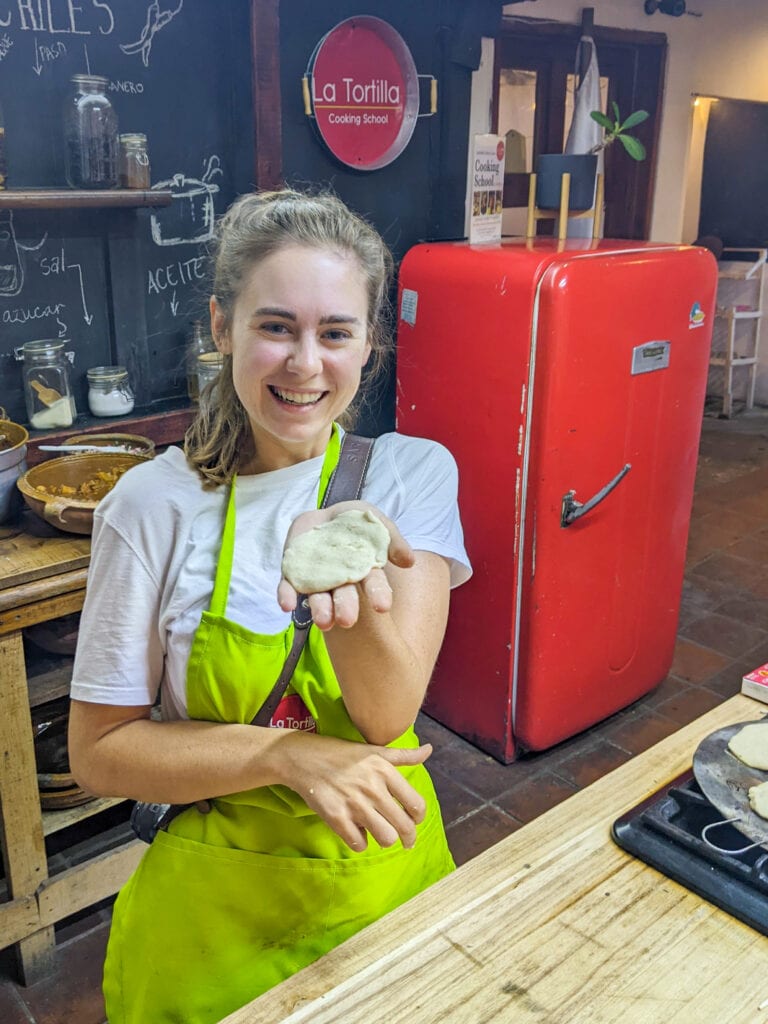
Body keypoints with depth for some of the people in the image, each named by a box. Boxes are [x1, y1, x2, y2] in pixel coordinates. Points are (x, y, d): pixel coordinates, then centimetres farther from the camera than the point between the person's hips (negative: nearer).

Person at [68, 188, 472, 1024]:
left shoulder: (411, 474, -11)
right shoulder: (154, 505, -14)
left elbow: (389, 717, -22)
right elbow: (99, 753, -10)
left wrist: (345, 577, -42)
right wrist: (288, 753, -23)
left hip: (384, 876, 2)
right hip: (216, 902, -1)